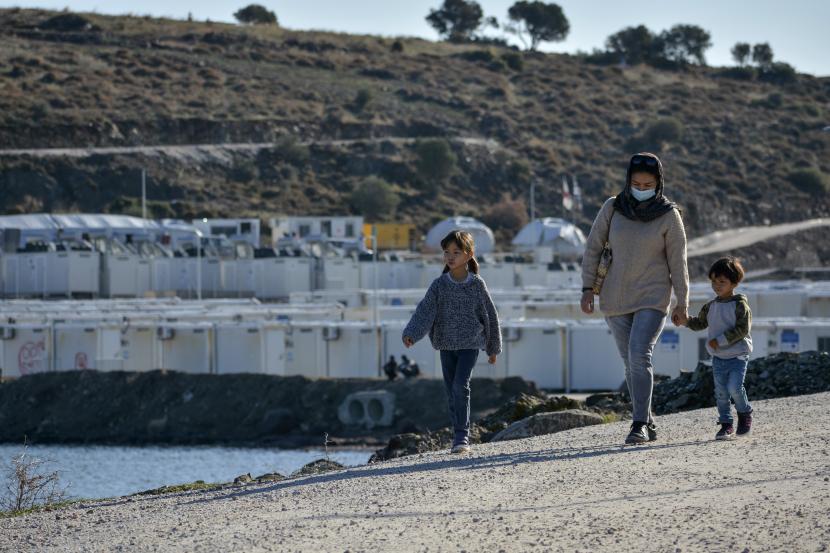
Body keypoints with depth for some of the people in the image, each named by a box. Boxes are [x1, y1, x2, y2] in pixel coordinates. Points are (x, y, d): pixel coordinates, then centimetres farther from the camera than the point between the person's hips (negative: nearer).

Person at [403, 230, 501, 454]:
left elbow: (490, 315, 4)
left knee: (460, 386, -18)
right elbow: (425, 311, -10)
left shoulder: (477, 284, -4)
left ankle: (462, 436, -15)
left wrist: (493, 347, 9)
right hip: (446, 344, 3)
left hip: (470, 343, -3)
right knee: (451, 392, 7)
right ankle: (459, 435, 18)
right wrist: (411, 334, -26)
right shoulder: (439, 285, -1)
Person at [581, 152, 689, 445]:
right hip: (616, 299, 3)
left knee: (639, 356, -19)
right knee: (631, 363, 7)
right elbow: (593, 248, 3)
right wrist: (588, 288, -3)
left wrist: (682, 303, -1)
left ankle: (639, 425, -18)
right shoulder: (612, 208, -2)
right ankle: (647, 423, 18)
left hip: (653, 299, -3)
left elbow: (677, 261, -2)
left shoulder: (668, 215, -6)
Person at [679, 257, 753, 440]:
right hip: (718, 357, 6)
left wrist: (720, 340, -20)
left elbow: (742, 328, -16)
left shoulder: (740, 305, -9)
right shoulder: (710, 307, 10)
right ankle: (726, 425, 9)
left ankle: (744, 412, 9)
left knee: (734, 387, -18)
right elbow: (700, 323, 21)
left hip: (737, 356, -6)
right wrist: (686, 321, 0)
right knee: (721, 392, 2)